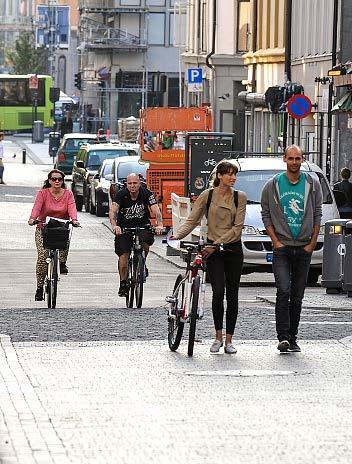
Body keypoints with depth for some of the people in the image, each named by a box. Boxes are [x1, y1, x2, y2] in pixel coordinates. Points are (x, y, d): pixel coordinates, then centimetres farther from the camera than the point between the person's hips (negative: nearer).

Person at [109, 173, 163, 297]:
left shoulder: (146, 194, -15)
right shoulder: (121, 194, -17)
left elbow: (156, 211, -24)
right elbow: (113, 211, -30)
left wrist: (159, 225, -44)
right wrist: (114, 226, -50)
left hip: (142, 224, 0)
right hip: (124, 226, 0)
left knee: (145, 243, -28)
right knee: (124, 254, -11)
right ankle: (123, 283, 0)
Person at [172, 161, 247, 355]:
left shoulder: (240, 197, 1)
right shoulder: (207, 195, 1)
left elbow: (237, 227, -6)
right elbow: (192, 220, -1)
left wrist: (217, 244, -15)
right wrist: (177, 235, -19)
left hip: (233, 249, 1)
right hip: (213, 251, -1)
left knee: (232, 295, 3)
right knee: (218, 292, -15)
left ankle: (228, 340, 11)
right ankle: (218, 337, 0)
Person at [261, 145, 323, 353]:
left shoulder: (312, 183, 5)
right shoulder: (273, 185, 2)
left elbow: (317, 214, 8)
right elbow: (266, 215, 6)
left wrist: (313, 243, 1)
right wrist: (276, 241, -3)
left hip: (304, 248, 2)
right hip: (282, 247, -2)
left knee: (297, 296, 6)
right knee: (284, 291, -16)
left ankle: (292, 338, 13)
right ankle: (283, 337, -16)